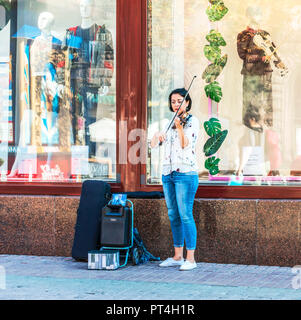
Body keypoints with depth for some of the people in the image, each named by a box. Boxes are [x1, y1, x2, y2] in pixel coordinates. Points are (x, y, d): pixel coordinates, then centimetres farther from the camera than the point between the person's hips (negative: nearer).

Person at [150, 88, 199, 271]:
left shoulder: (192, 121, -1)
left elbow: (186, 145, -13)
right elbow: (154, 145, 13)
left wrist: (179, 127, -26)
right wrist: (157, 135, -8)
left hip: (186, 173, -7)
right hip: (168, 173, 7)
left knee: (185, 215, -10)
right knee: (173, 215, 9)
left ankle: (191, 259, -7)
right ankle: (177, 256, 16)